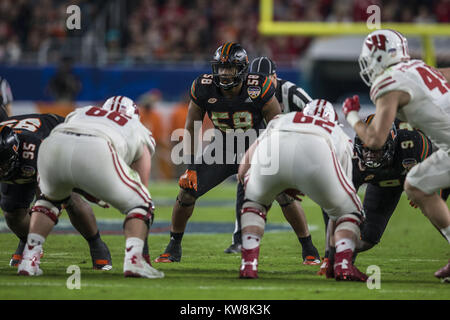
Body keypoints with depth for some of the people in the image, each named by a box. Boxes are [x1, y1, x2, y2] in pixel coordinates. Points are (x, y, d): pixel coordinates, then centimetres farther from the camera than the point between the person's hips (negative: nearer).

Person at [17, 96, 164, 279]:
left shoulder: (81, 113, 44)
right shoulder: (140, 132, 36)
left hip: (52, 147, 3)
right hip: (95, 154, -3)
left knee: (51, 198, 36)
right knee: (140, 205, 19)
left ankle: (29, 260, 22)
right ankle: (134, 260, -5)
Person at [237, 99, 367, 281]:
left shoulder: (278, 122, 46)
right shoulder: (341, 138, 43)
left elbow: (243, 172, 36)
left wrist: (281, 190, 52)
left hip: (271, 150, 1)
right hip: (315, 154, -1)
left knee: (255, 203, 34)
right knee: (349, 211, 24)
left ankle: (248, 264, 17)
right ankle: (343, 265, 1)